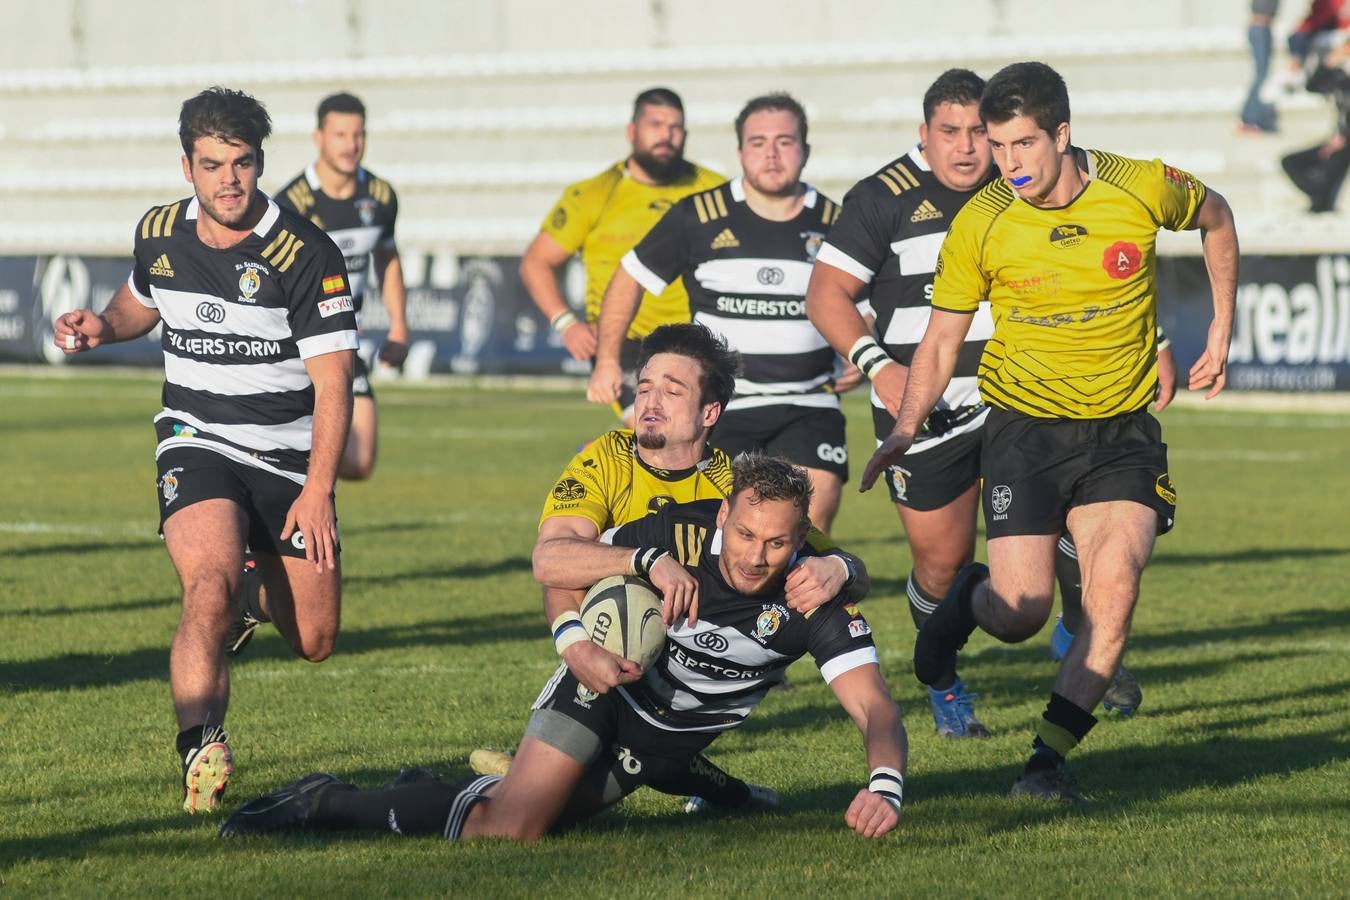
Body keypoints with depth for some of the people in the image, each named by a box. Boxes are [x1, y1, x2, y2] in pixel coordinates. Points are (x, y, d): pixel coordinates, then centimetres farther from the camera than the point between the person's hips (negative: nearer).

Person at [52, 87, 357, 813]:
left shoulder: (306, 256, -15)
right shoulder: (160, 235, -1)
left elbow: (332, 381, -16)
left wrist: (318, 488, -25)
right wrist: (99, 328, 0)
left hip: (289, 456, 0)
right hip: (197, 446, 0)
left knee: (313, 642, 9)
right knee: (210, 588, -29)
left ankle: (255, 597, 44)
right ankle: (200, 753, -32)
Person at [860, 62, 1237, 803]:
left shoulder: (1144, 188, -10)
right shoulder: (980, 224, -10)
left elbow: (1215, 218, 14)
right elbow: (942, 338, 1)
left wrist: (1221, 332, 12)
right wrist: (906, 429, -12)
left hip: (1122, 430, 1)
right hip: (1025, 427, -1)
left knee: (1114, 588, -20)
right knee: (1022, 614, -10)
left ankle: (1047, 761, -10)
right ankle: (969, 598, 28)